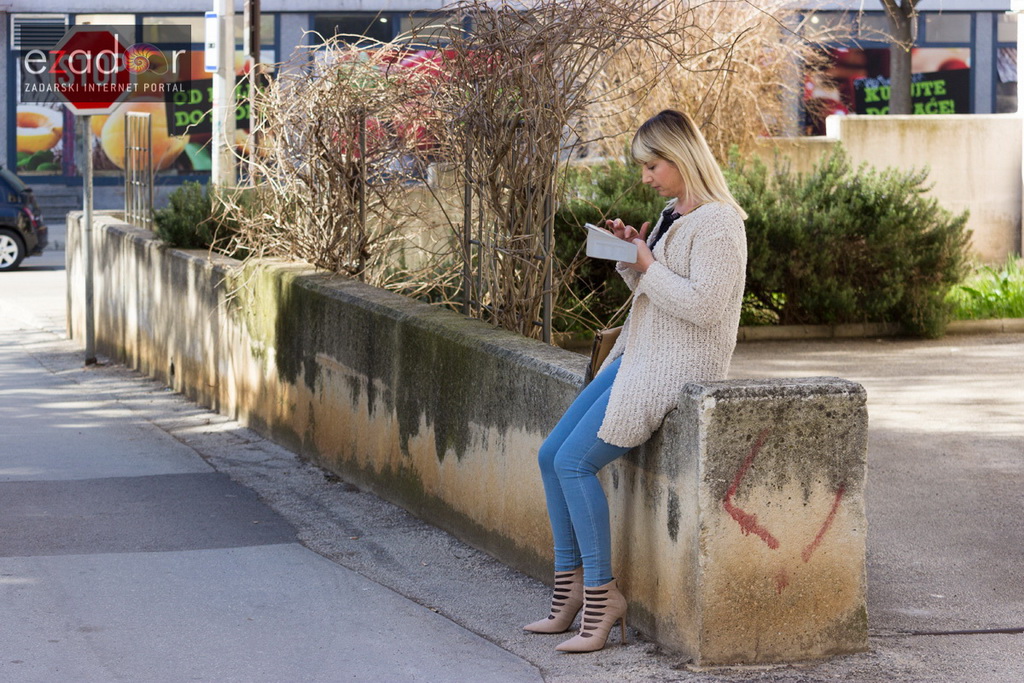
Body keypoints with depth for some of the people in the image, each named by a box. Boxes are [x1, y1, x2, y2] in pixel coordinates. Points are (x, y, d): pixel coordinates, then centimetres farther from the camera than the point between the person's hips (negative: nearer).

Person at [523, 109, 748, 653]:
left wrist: (648, 266, -16)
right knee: (551, 455, 4)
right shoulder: (674, 214, 15)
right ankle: (570, 589, 8)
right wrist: (630, 257, 5)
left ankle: (602, 593, -8)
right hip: (638, 357, 10)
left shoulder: (717, 223, -16)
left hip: (679, 365, -10)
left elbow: (703, 305, -24)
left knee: (575, 461, -17)